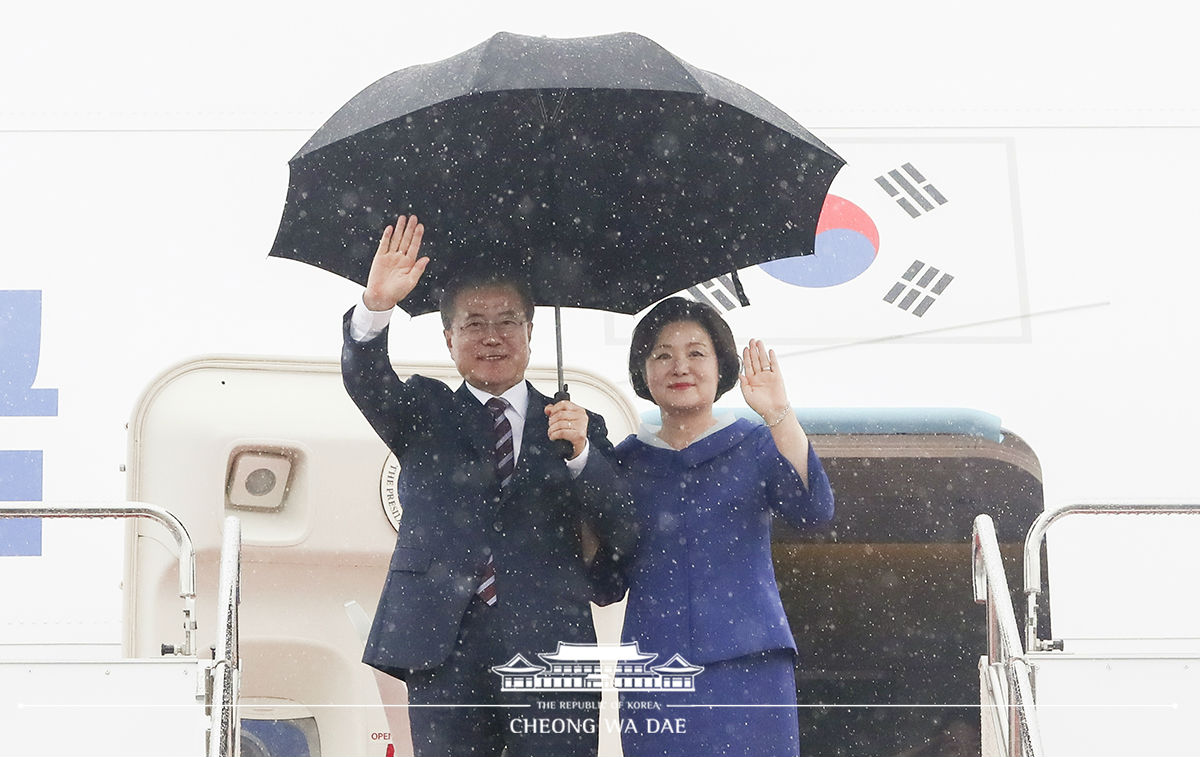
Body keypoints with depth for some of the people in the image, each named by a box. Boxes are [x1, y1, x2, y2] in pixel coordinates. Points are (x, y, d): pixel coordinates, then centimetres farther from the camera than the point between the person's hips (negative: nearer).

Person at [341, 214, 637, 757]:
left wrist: (580, 452, -12)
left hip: (549, 650, 0)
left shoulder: (578, 427, 14)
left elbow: (624, 535, 5)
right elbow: (365, 380, -5)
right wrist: (375, 306, -23)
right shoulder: (423, 412, 16)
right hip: (443, 649, 0)